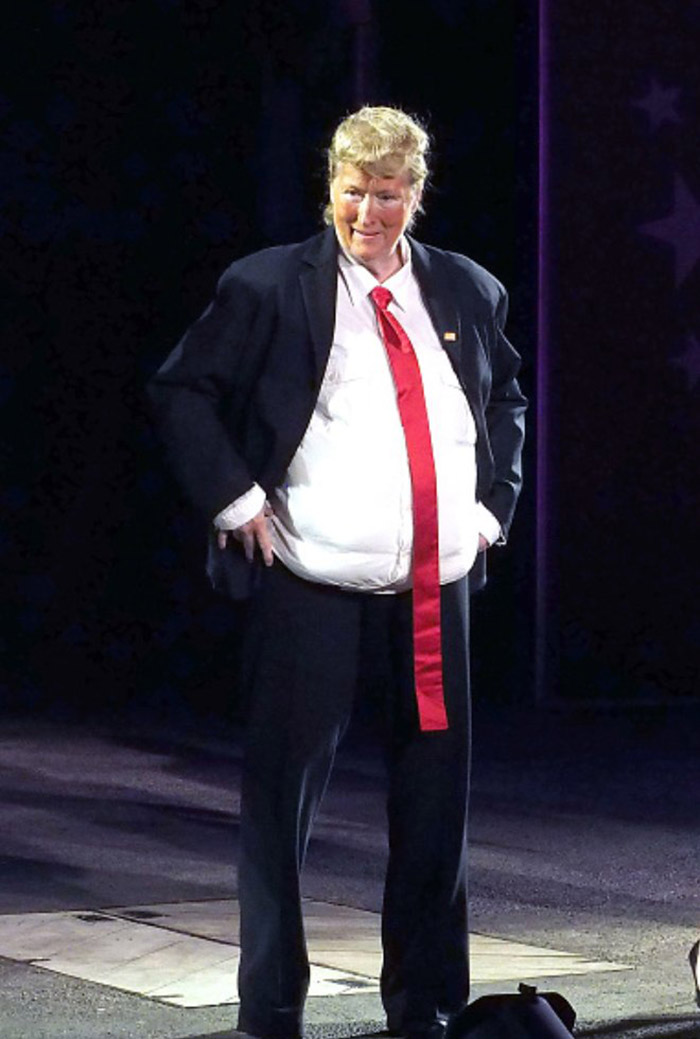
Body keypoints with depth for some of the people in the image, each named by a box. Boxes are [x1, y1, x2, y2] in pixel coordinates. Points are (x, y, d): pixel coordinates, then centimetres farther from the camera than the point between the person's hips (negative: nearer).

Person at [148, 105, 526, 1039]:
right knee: (282, 797, 0)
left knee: (435, 800, 9)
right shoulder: (269, 287, -4)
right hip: (311, 584, -4)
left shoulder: (467, 293, 10)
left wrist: (492, 502, 13)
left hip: (437, 588, 4)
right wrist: (237, 500, -9)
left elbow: (507, 398, 26)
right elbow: (182, 393, -1)